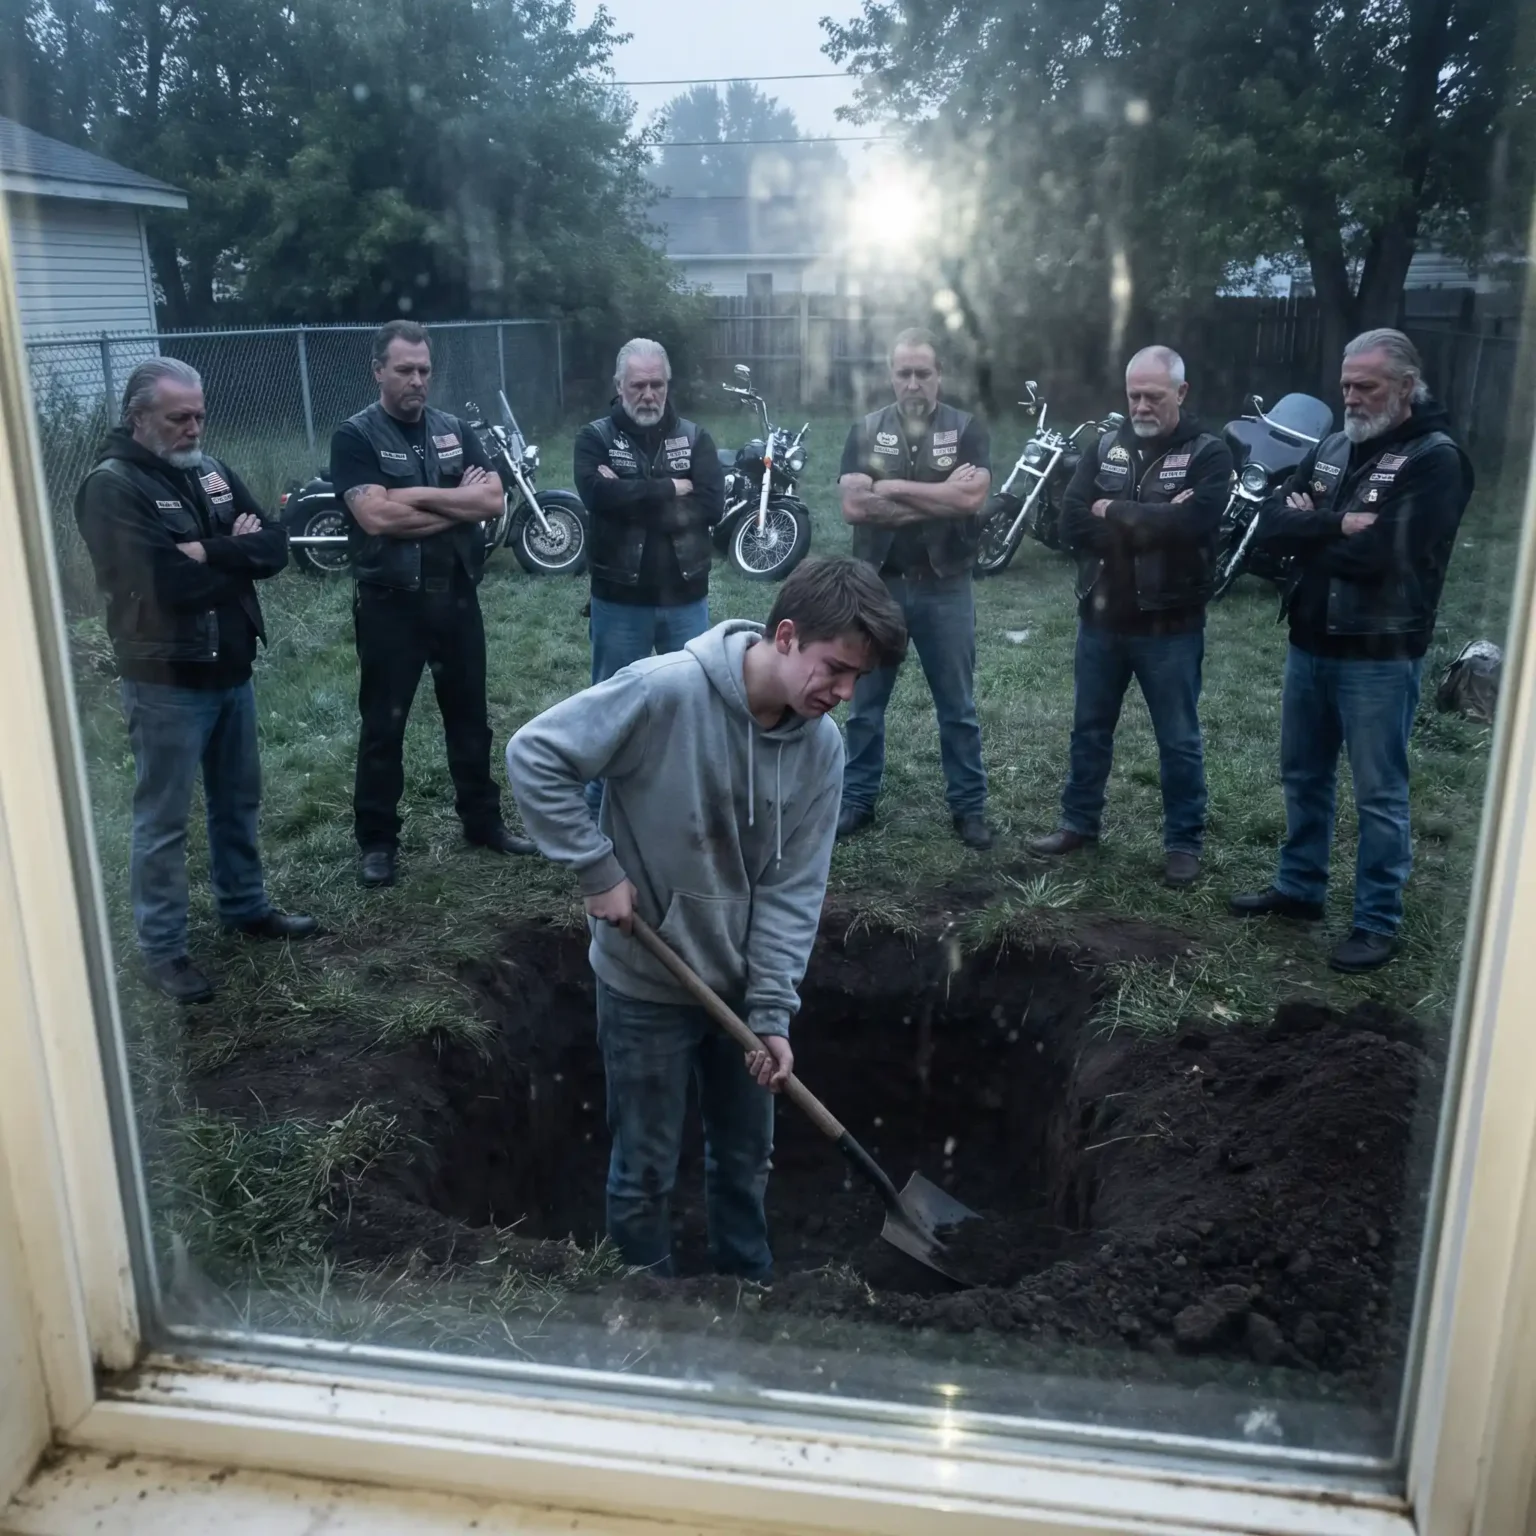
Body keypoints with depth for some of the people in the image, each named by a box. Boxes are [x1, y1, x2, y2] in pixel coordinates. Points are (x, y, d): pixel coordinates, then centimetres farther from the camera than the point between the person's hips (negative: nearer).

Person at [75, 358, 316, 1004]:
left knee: (238, 801, 19)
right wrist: (237, 554, -9)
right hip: (165, 679, -7)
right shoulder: (112, 486, -14)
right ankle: (162, 948, 13)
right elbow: (169, 582, -25)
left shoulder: (211, 470, 8)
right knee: (163, 820, 2)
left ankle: (245, 907, 36)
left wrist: (211, 551, -17)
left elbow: (275, 546, 0)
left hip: (231, 667, 7)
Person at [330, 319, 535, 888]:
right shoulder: (355, 436, -7)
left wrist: (419, 495, -15)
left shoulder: (454, 429, 7)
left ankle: (483, 820, 28)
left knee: (469, 713, 14)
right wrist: (458, 503, -13)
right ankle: (378, 840, 16)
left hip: (456, 594, 4)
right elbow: (377, 516, -21)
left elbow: (493, 500, -5)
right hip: (390, 602, -4)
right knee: (383, 723, 5)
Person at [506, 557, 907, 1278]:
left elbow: (793, 887, -6)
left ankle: (750, 1284, 43)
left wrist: (772, 1012, -11)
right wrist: (599, 870, -20)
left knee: (746, 1157, 21)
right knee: (645, 1170, 12)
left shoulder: (821, 745, -9)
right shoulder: (666, 689, -25)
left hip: (739, 981, 5)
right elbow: (534, 753, -20)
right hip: (647, 982, -4)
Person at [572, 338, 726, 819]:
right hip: (620, 599, -2)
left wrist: (634, 498, -16)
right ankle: (601, 805, 23)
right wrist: (672, 489, -15)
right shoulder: (595, 437, -1)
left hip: (686, 597, 2)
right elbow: (600, 495, -21)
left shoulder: (695, 437, 4)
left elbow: (712, 505, -11)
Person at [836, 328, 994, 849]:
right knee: (865, 703, 10)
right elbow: (852, 507, -11)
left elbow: (972, 498, -17)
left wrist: (893, 488, -13)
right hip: (877, 585, 2)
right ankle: (857, 800, 23)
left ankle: (968, 806, 19)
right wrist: (939, 497, -14)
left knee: (957, 707, 8)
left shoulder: (966, 430, -1)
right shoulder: (866, 431, 3)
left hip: (945, 588, -1)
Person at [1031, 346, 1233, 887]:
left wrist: (1115, 514, -16)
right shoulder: (1106, 447, 5)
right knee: (1089, 729, 16)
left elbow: (1192, 523, -25)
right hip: (1101, 617, 4)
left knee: (1178, 741, 7)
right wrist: (1152, 523, -17)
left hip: (1170, 625, -4)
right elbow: (1072, 523, -8)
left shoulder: (1208, 453, -7)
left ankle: (1184, 841, 20)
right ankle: (1079, 823, 31)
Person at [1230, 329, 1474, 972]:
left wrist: (1310, 530, -7)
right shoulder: (1331, 448, 9)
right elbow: (1272, 525, -1)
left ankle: (1378, 923, 12)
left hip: (1380, 654, -7)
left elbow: (1379, 555, -22)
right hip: (1310, 643, 7)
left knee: (1378, 794, 2)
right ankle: (1299, 888, 34)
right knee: (1303, 775, 18)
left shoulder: (1436, 459, -11)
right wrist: (1336, 524, -17)